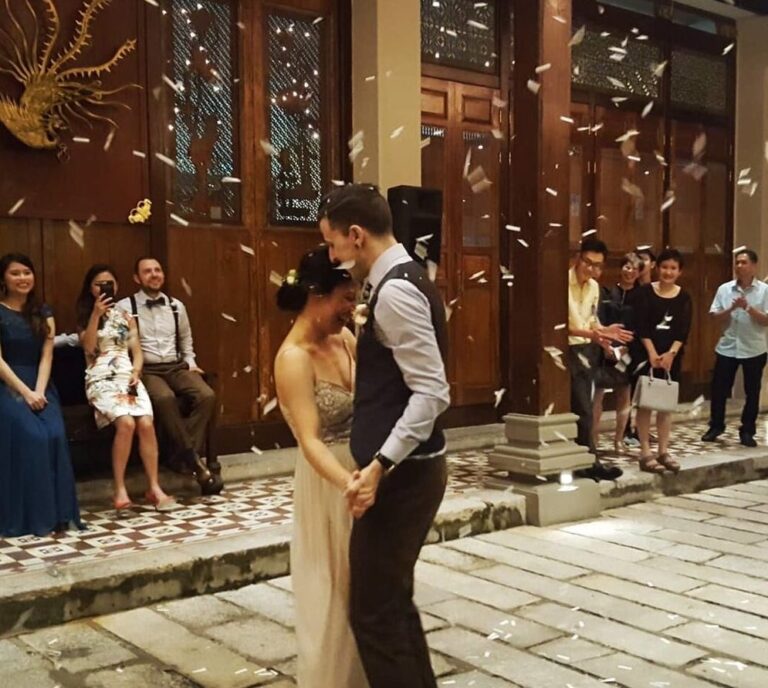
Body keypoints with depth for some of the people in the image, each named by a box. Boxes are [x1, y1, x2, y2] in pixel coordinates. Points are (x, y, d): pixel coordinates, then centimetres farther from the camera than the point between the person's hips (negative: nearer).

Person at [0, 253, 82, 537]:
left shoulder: (43, 313, 14)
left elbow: (46, 356, 5)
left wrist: (39, 391, -11)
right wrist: (25, 392, -15)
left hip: (40, 385, 3)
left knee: (55, 436, -22)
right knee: (29, 438, -26)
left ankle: (56, 514, -16)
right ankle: (28, 519, -20)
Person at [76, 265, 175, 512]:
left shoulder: (126, 316, 18)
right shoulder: (85, 316, 10)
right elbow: (89, 348, -7)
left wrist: (136, 372, -5)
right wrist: (96, 314, -14)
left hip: (127, 377, 3)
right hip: (101, 380, -3)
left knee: (146, 424, -24)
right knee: (126, 423, -30)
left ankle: (154, 488, -16)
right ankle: (120, 490, -21)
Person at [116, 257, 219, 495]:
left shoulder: (176, 306, 14)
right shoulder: (125, 307, 0)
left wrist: (191, 363, 11)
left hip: (177, 366, 4)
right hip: (146, 369, -4)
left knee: (207, 396, -24)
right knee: (165, 398, -36)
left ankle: (183, 456, -19)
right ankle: (193, 459, -27)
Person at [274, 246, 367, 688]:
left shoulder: (344, 338, 2)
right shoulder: (294, 358, -21)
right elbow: (310, 440, -30)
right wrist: (348, 482, -41)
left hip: (365, 471, 8)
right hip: (329, 483, -8)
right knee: (337, 590, 8)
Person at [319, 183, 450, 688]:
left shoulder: (394, 291, -19)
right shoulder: (405, 280, 12)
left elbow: (431, 393, -25)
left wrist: (379, 465, -26)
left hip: (401, 473, -10)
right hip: (410, 467, 10)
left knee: (374, 612, 0)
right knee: (393, 602, 20)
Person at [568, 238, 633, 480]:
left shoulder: (594, 287, 11)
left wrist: (604, 331, -1)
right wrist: (589, 333, -29)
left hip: (587, 350, 8)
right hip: (569, 350, -8)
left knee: (579, 408, 11)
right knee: (583, 409, -8)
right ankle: (590, 462, -2)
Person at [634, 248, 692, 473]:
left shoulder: (683, 297, 6)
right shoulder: (645, 292, -3)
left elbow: (684, 330, -2)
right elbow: (641, 326, -9)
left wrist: (671, 353, -15)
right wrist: (652, 352, -17)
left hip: (672, 356, 3)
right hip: (647, 354, -3)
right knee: (645, 402, -2)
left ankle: (663, 452, 13)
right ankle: (645, 454, 0)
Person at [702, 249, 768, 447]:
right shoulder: (724, 289, 2)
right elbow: (715, 318, 0)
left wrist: (748, 308, -20)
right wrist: (732, 308, -16)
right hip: (727, 348, 2)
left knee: (752, 393, 7)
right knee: (719, 389, 6)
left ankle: (747, 432, 19)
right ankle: (715, 427, 22)